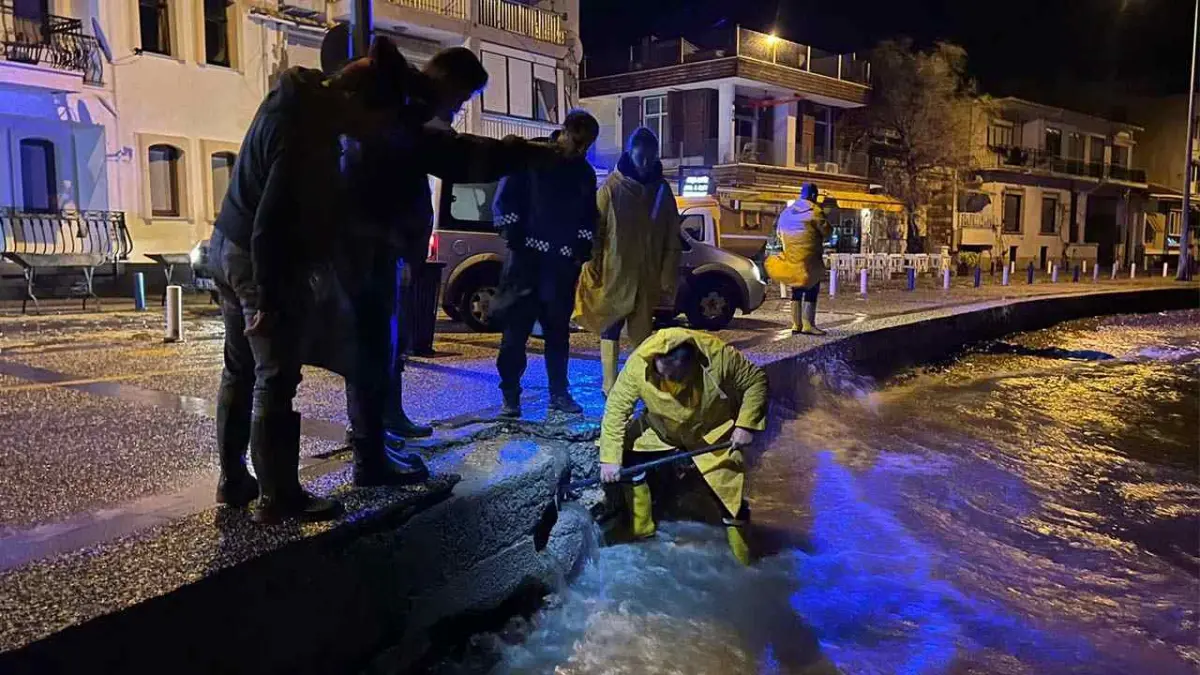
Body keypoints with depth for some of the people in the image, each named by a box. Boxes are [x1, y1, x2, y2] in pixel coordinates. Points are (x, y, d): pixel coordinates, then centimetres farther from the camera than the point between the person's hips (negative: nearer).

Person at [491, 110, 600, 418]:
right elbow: (504, 202, -4)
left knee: (558, 329, 8)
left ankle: (559, 393, 15)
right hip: (528, 257, -4)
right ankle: (510, 395, 1)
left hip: (564, 262, 4)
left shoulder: (585, 172, 13)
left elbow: (588, 217, 19)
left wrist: (582, 251, 5)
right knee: (517, 326, -4)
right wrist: (516, 242, -9)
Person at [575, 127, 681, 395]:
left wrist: (668, 278, 3)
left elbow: (672, 240, 7)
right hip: (615, 274, -3)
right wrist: (593, 270, -9)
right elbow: (594, 230, -5)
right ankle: (610, 387, 9)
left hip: (648, 277, 3)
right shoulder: (612, 187, -5)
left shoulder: (662, 191, 6)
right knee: (611, 330, 4)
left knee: (643, 333, 10)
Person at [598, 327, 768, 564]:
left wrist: (746, 425, -25)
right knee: (628, 454, -9)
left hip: (713, 433, -2)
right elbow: (616, 408, -23)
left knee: (729, 495, -6)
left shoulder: (718, 356, -36)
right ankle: (640, 529, 13)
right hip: (661, 429, 3)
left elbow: (756, 381, -19)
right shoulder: (638, 364, -32)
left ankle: (742, 560, 16)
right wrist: (610, 457, -25)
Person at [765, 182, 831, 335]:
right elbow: (826, 231, -7)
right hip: (808, 258, -7)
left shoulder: (787, 211, 14)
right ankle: (808, 324, -8)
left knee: (797, 290, 12)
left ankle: (796, 324, 12)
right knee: (811, 290, -3)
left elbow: (779, 232, 18)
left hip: (791, 257, 7)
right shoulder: (814, 210, -8)